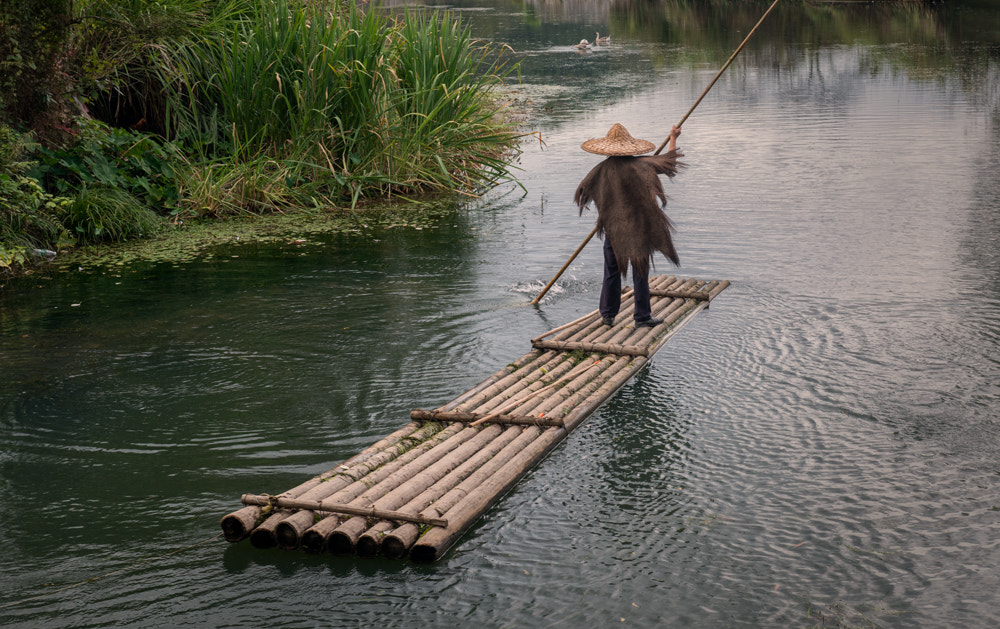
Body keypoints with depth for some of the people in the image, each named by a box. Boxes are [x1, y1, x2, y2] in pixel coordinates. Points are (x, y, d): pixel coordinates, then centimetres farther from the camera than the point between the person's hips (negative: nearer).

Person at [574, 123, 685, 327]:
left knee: (612, 272, 12)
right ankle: (642, 316, 9)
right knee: (640, 272, 5)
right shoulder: (640, 165, -8)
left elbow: (581, 193, 6)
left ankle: (608, 314, 17)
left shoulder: (601, 170, -4)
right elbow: (669, 158, 3)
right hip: (639, 228, -2)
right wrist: (673, 138, 20)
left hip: (613, 228, 2)